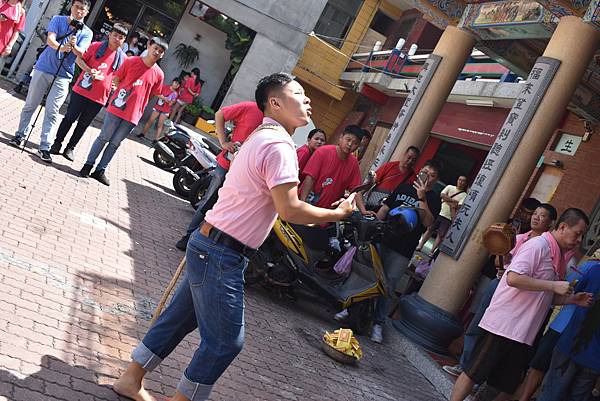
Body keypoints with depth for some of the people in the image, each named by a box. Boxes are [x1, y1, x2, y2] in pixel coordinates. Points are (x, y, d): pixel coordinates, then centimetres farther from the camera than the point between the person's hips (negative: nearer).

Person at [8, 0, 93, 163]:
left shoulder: (87, 33, 5)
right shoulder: (58, 20, 3)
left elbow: (80, 54, -11)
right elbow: (50, 39, -14)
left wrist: (74, 46, -33)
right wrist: (61, 47, -35)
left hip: (63, 76, 0)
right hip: (43, 68, 0)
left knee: (52, 112, -5)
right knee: (30, 105, 7)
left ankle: (44, 147, -3)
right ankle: (20, 135, 24)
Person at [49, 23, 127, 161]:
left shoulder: (122, 57, 1)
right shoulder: (96, 46, -3)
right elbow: (79, 59, 3)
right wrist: (89, 70, -14)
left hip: (99, 97, 2)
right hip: (81, 90, -2)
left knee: (84, 124, 11)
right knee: (70, 118, 7)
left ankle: (71, 148, 23)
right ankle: (57, 143, 21)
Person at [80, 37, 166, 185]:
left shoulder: (159, 74, 1)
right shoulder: (131, 61, -4)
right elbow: (116, 79, 4)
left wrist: (135, 101, 7)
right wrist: (124, 93, -3)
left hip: (133, 115, 2)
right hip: (117, 108, -2)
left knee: (115, 143, 8)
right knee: (104, 138, 3)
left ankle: (100, 170, 16)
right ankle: (88, 165, 15)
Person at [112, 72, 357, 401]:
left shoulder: (261, 137, 15)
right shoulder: (279, 146, -18)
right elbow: (289, 209, -23)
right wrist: (337, 213, -10)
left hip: (209, 247, 10)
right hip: (222, 256, -10)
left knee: (180, 317, 20)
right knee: (226, 340, 1)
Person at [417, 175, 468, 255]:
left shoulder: (464, 195, 2)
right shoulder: (450, 187, 10)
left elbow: (458, 206, -9)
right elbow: (442, 195, -6)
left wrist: (448, 202, -13)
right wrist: (453, 200, -10)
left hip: (448, 218, -1)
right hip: (439, 213, 2)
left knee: (441, 235, -5)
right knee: (430, 229, 2)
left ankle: (431, 252, -1)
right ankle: (420, 246, 9)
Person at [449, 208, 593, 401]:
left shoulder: (559, 258, 15)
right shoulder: (538, 245, -12)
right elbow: (513, 278, -24)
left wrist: (572, 299, 7)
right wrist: (553, 285, -21)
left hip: (524, 334, 9)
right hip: (503, 325, -9)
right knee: (473, 374, -2)